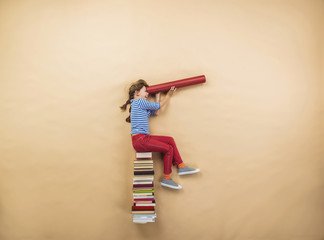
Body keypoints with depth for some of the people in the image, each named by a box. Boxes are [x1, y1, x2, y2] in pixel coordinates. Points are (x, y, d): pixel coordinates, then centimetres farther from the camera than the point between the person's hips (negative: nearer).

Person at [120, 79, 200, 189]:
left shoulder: (139, 105, 22)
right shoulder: (139, 102, -8)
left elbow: (156, 113, 21)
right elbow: (159, 106, -1)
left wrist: (157, 96, 23)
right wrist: (169, 95, 13)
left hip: (144, 138, 10)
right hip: (139, 140, -10)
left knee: (170, 140, 5)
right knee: (169, 149, -10)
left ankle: (181, 167, 7)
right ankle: (166, 179, 0)